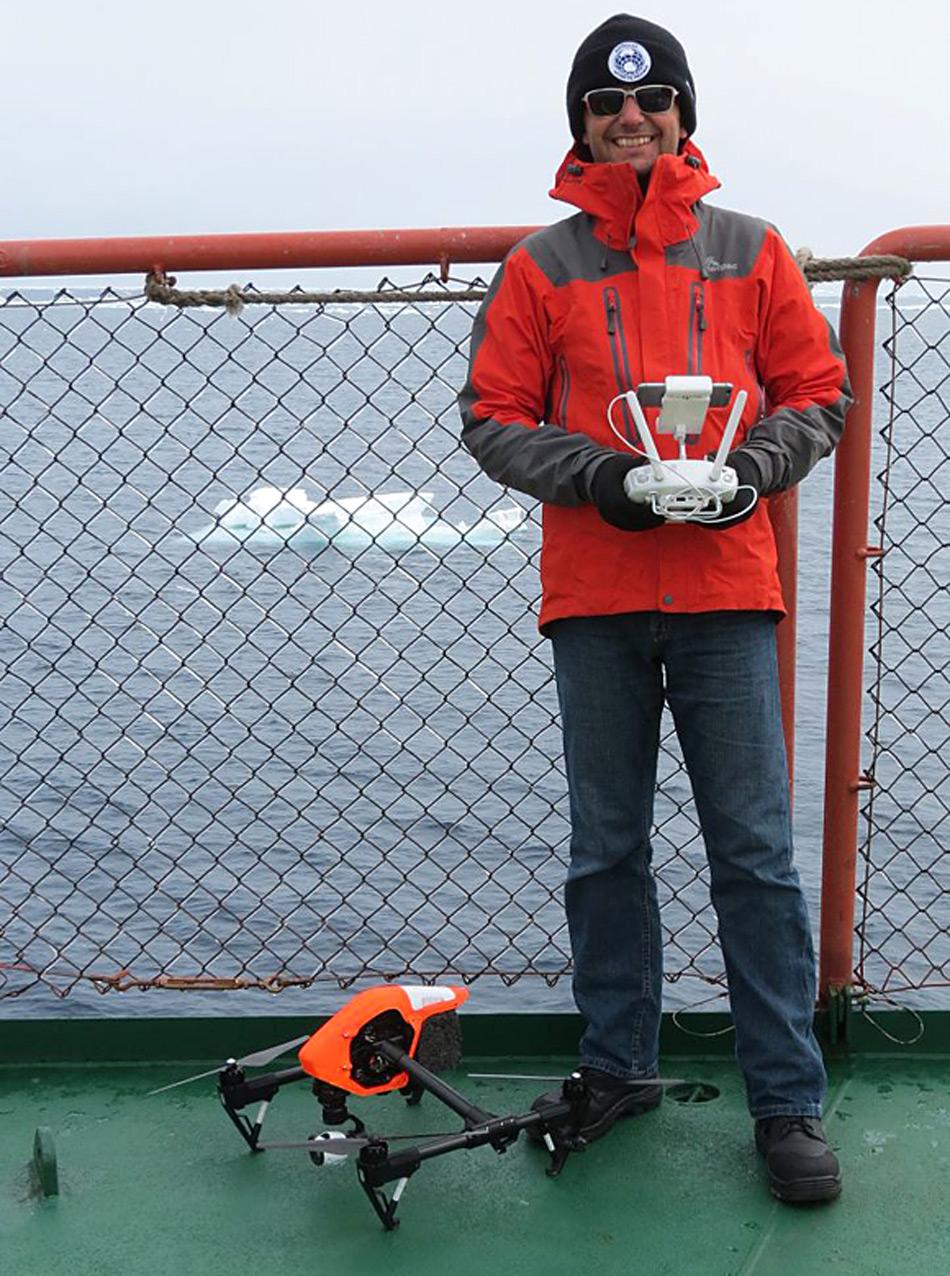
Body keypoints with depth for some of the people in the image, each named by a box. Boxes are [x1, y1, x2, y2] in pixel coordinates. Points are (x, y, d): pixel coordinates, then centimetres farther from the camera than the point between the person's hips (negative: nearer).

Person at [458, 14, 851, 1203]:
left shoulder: (749, 248, 9)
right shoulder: (541, 264, 7)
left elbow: (818, 392, 10)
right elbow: (492, 416, 5)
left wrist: (754, 465, -9)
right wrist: (592, 472, -11)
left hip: (725, 586, 0)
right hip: (593, 594, 1)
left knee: (755, 850, 2)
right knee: (606, 847, 10)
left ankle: (788, 1101, 13)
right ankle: (617, 1068, 26)